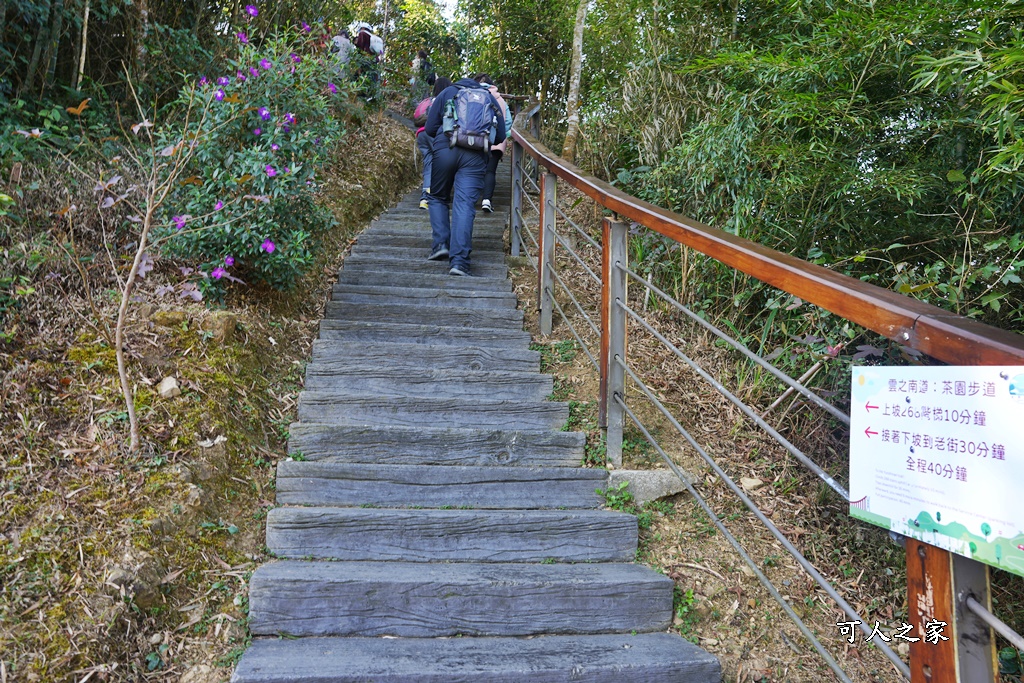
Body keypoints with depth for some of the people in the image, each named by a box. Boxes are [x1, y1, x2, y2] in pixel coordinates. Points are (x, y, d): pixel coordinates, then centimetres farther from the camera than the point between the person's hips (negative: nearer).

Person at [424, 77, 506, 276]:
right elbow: (500, 136, 16)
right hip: (476, 156, 1)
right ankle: (459, 260, -14)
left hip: (445, 149, 0)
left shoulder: (447, 93, 18)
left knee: (438, 198, 18)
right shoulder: (490, 99, 23)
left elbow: (430, 129, 11)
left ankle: (441, 243, 5)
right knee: (465, 205, -5)